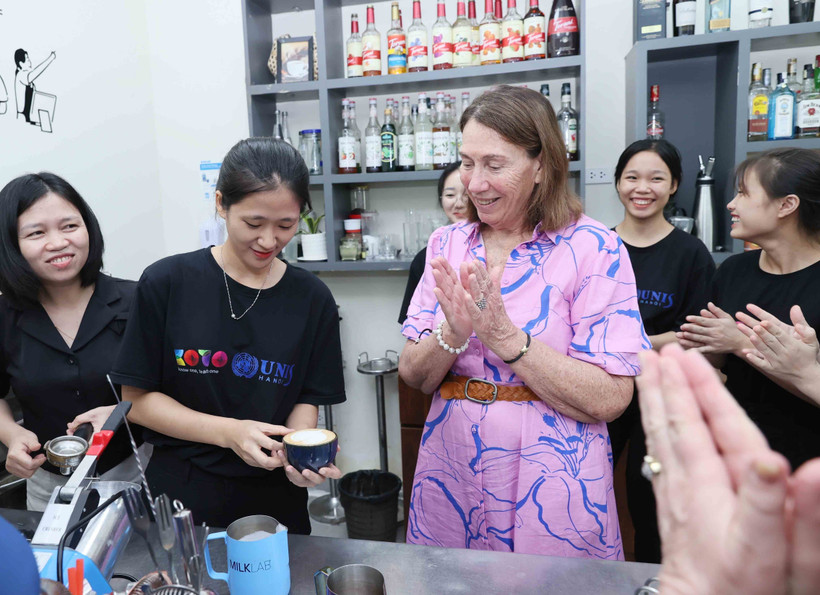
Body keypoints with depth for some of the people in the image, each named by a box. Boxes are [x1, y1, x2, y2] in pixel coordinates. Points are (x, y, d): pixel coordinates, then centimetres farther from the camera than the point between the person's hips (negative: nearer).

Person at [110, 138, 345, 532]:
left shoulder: (311, 299, -5)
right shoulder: (166, 283, -10)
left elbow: (307, 400, 0)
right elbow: (137, 399, -8)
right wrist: (229, 432, -19)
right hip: (181, 494, -1)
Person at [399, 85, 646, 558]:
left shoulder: (594, 249, -11)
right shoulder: (448, 246, 1)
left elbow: (609, 400, -17)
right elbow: (413, 376, -1)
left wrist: (503, 335, -23)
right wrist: (454, 334, -20)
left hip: (551, 493, -4)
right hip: (450, 480, 4)